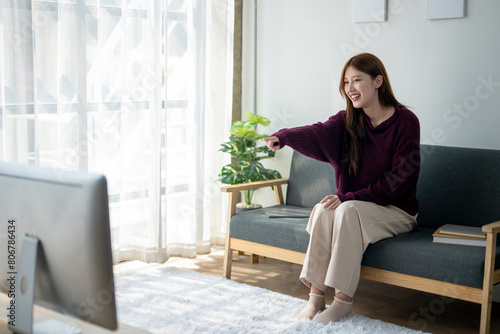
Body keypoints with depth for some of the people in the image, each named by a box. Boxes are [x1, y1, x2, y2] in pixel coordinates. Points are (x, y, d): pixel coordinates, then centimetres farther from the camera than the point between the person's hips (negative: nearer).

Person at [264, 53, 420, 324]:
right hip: (355, 206, 4)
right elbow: (318, 132, -18)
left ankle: (344, 299, -24)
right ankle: (316, 295, -22)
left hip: (396, 210, -4)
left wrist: (349, 197, -23)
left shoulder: (405, 121, -10)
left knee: (347, 210, -32)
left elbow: (400, 177, -16)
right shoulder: (348, 120, 4)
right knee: (324, 208, -27)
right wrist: (283, 136, -39)